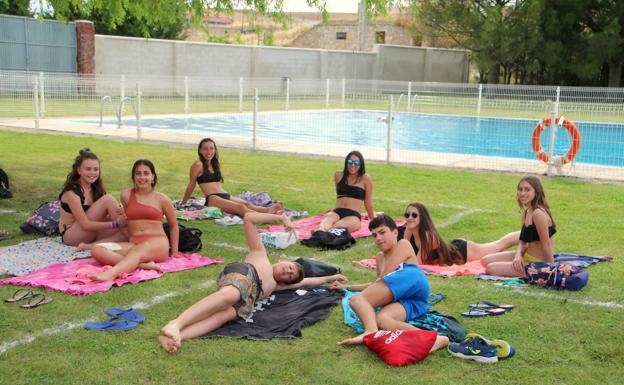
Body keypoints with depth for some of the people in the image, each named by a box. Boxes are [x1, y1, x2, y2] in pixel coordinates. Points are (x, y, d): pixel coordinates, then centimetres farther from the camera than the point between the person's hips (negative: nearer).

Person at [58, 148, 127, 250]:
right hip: (71, 236, -7)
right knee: (107, 199, -22)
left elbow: (102, 216, -1)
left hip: (90, 233, 7)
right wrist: (115, 223, -30)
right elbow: (85, 224, -23)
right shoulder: (71, 191, -17)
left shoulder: (95, 188, 5)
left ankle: (89, 246, -25)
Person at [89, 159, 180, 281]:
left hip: (157, 243, -3)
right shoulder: (126, 195, 12)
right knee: (97, 250, -24)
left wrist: (174, 251, 15)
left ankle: (111, 273, -67)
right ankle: (144, 264, -40)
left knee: (137, 251, -40)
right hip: (133, 243, 3)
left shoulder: (162, 199, 9)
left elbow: (173, 226, 19)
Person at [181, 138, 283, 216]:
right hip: (212, 199, -7)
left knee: (247, 204, -25)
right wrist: (183, 204, 13)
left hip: (226, 196, 7)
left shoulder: (216, 164, 24)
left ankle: (269, 210, -51)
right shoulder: (198, 165, 2)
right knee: (240, 207, -32)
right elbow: (191, 186, 7)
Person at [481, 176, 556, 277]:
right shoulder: (526, 212, 7)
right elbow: (523, 241, 8)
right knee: (486, 261, 9)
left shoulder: (538, 213, -23)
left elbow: (546, 244, -21)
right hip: (526, 256, 9)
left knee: (491, 269, -13)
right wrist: (518, 255, -12)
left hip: (537, 264, -9)